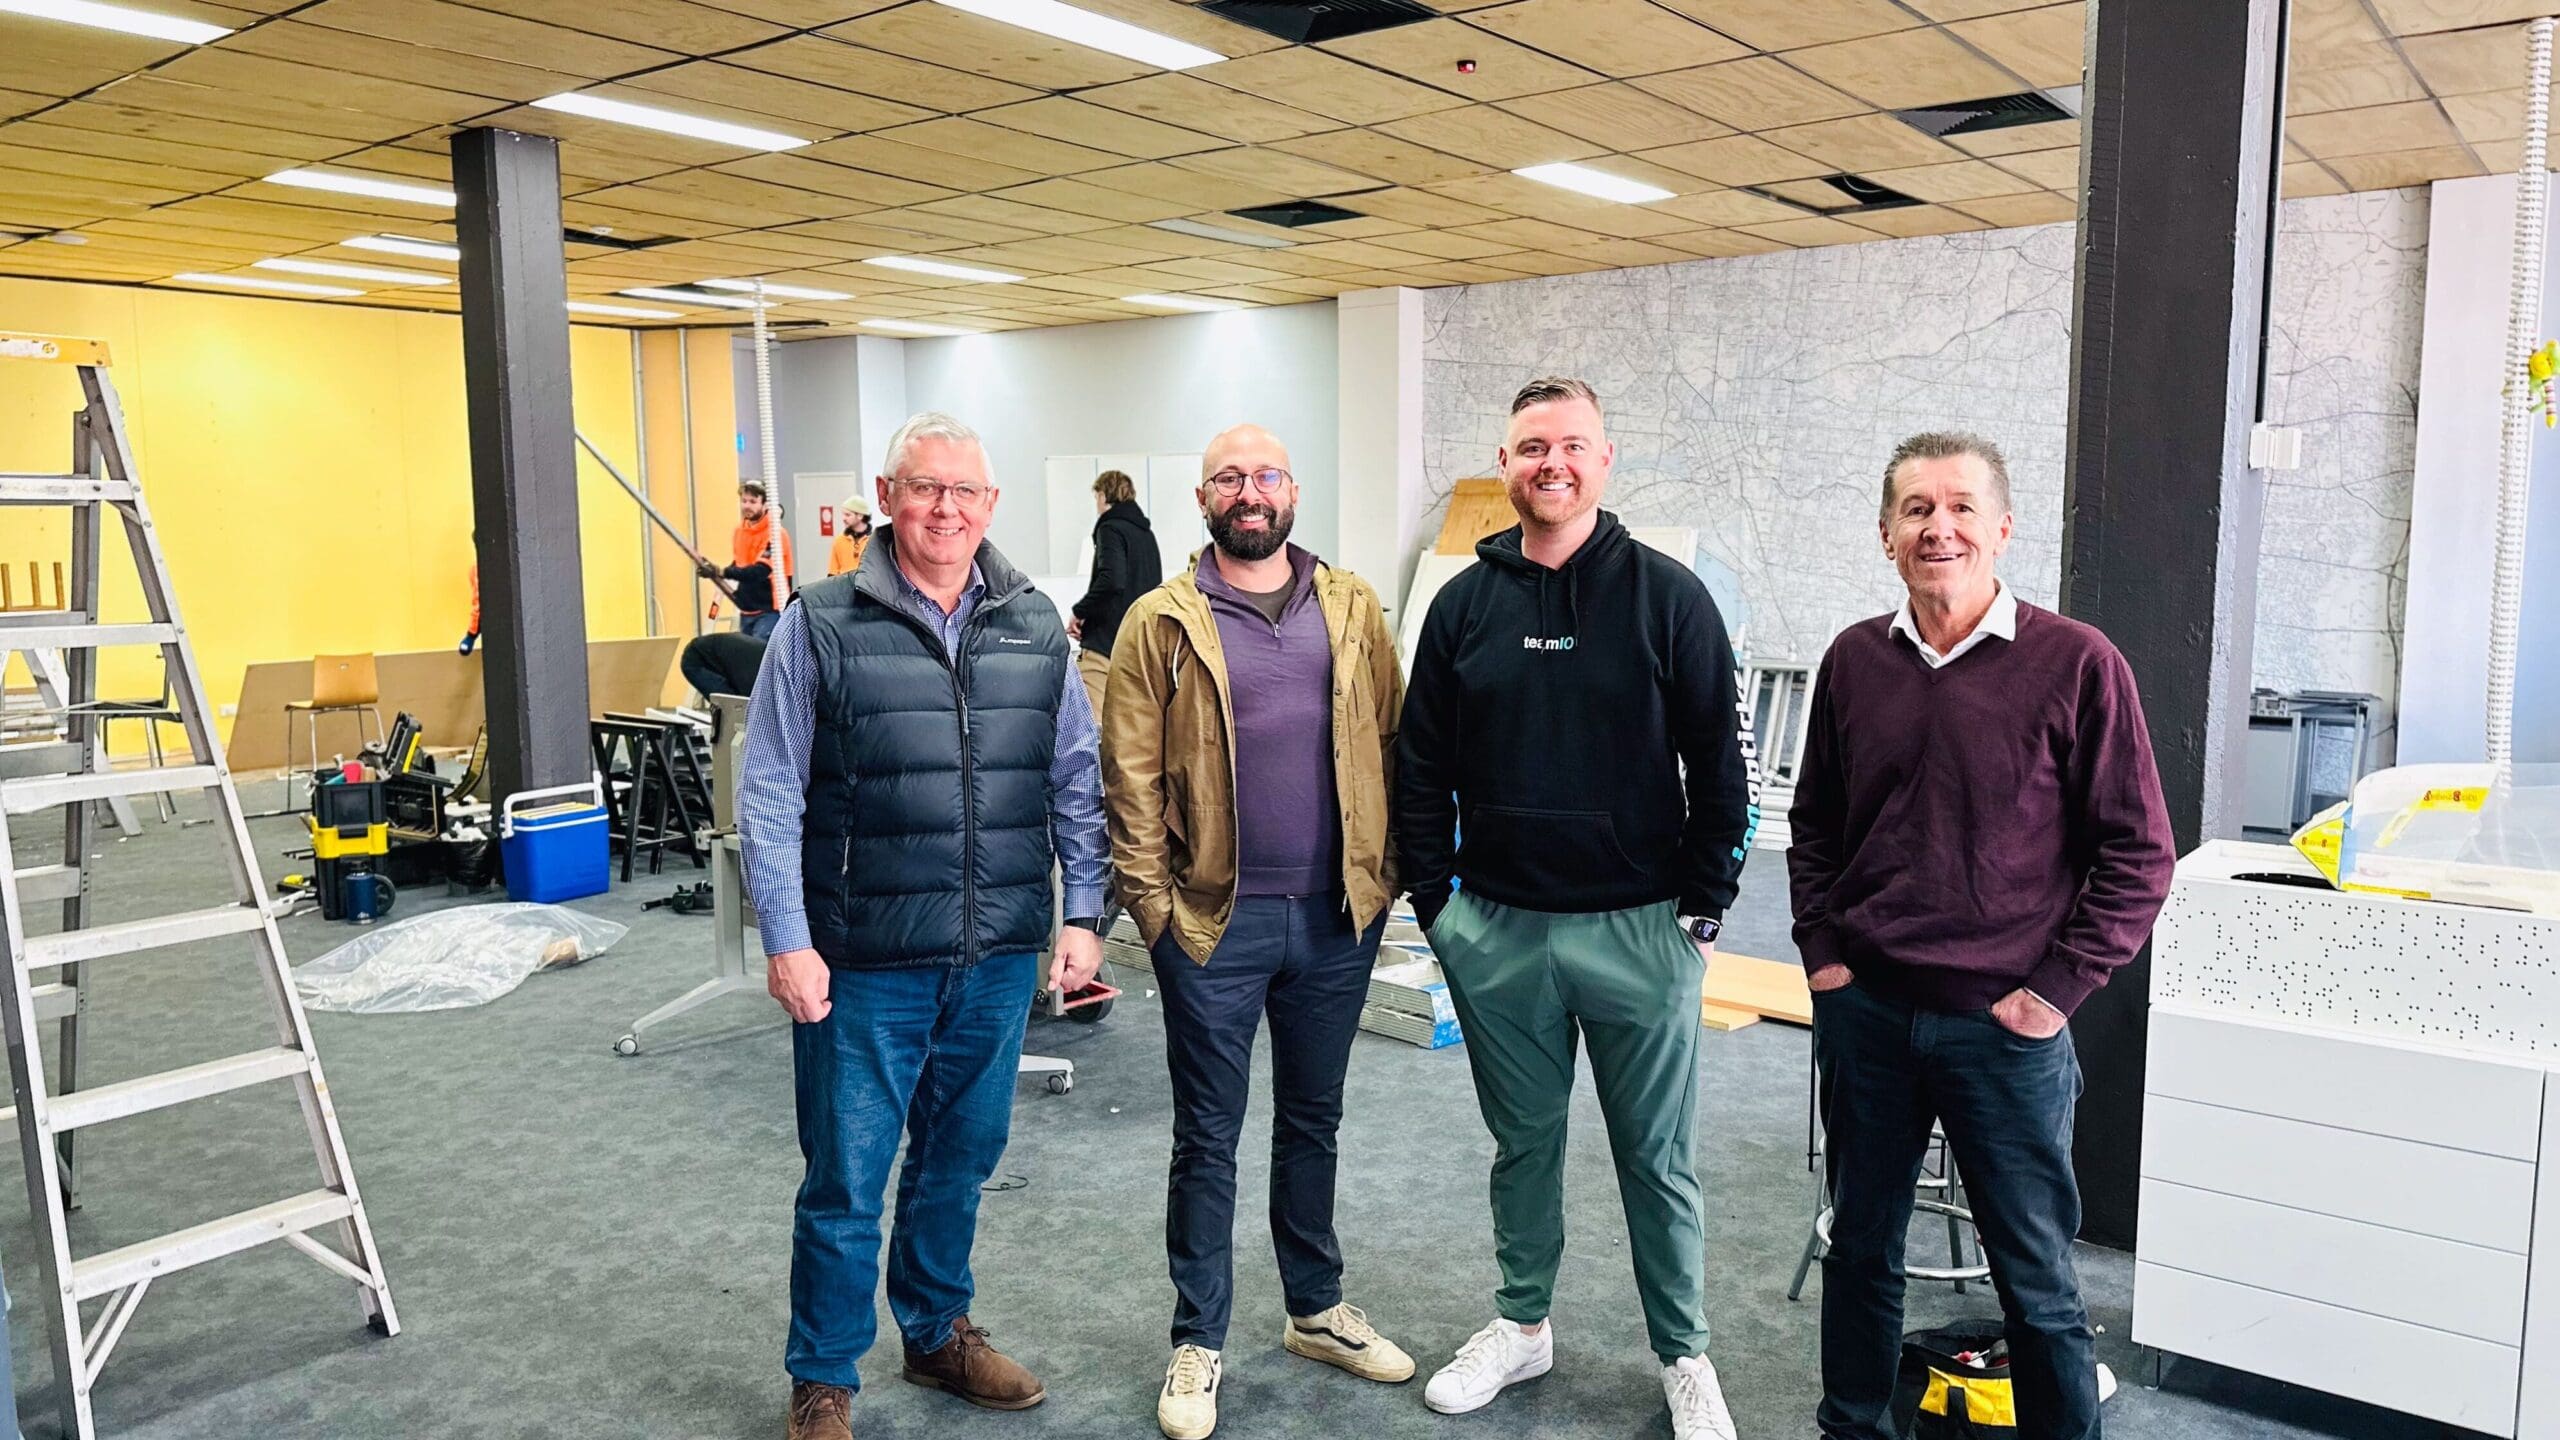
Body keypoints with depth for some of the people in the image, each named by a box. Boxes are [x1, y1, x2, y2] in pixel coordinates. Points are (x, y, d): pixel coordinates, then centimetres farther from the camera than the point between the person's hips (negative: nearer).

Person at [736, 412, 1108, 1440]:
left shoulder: (1035, 626, 5)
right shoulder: (820, 625, -6)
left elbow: (1075, 783, 9)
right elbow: (770, 797, -6)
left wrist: (1083, 914, 4)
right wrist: (787, 941, -10)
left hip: (1001, 960, 4)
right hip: (866, 965, -3)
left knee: (960, 1160, 19)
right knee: (846, 1181, 7)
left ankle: (938, 1333, 40)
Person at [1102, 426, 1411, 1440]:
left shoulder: (1352, 609, 6)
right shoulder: (1160, 624, -3)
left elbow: (1391, 739, 7)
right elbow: (1131, 776, -5)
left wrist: (1388, 872, 1)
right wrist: (1151, 901, -10)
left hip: (1337, 916, 3)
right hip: (1216, 923, -3)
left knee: (1313, 1121, 19)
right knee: (1209, 1138, 8)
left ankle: (1317, 1310, 36)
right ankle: (1198, 1344, 23)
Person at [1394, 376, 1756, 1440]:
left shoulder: (1667, 596, -4)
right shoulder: (1464, 604, 4)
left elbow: (1722, 765, -2)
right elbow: (1421, 769, 8)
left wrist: (1703, 912, -5)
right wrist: (1436, 904, 4)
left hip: (1639, 932, -2)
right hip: (1498, 933, 3)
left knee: (1657, 1157, 9)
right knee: (1523, 1142, 17)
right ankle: (1521, 1327, 35)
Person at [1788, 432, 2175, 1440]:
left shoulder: (2076, 664, -9)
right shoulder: (1855, 660, 3)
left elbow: (2138, 853, -6)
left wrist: (2055, 990, -9)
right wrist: (1822, 950, 5)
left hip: (2003, 1027, -4)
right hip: (1863, 1011, 4)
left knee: (2036, 1277, 8)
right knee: (1861, 1248, 18)